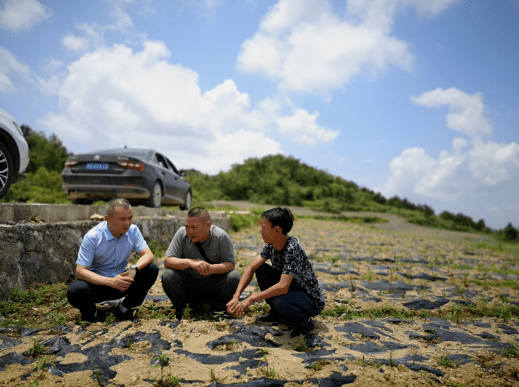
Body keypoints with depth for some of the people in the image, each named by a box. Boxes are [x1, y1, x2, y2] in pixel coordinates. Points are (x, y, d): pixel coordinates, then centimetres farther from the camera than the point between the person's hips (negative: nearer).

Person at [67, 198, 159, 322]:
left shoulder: (133, 230, -7)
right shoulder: (92, 237, -19)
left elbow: (148, 255, -13)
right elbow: (80, 271, -22)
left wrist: (134, 269, -35)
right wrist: (111, 282, -35)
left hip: (121, 281, 3)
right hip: (98, 282, -3)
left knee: (152, 270, -20)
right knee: (75, 291, -35)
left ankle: (126, 307, -3)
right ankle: (90, 311, 1)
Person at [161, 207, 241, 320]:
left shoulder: (221, 236, -14)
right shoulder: (182, 234, -13)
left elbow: (231, 264, -15)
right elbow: (167, 261, -17)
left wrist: (211, 269, -35)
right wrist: (190, 262, -36)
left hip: (213, 285, 0)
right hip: (188, 284, 1)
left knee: (234, 277, -26)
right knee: (168, 276, -27)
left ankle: (218, 308, 2)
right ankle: (180, 308, 2)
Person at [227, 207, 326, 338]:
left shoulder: (292, 248, -30)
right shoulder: (271, 245, -5)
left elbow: (282, 287, -37)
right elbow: (251, 268, -4)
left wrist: (250, 299, -32)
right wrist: (236, 297, -15)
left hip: (311, 301, -8)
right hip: (290, 289, 8)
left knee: (280, 301, -37)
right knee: (261, 269, -5)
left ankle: (304, 321, -4)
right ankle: (276, 314, 11)